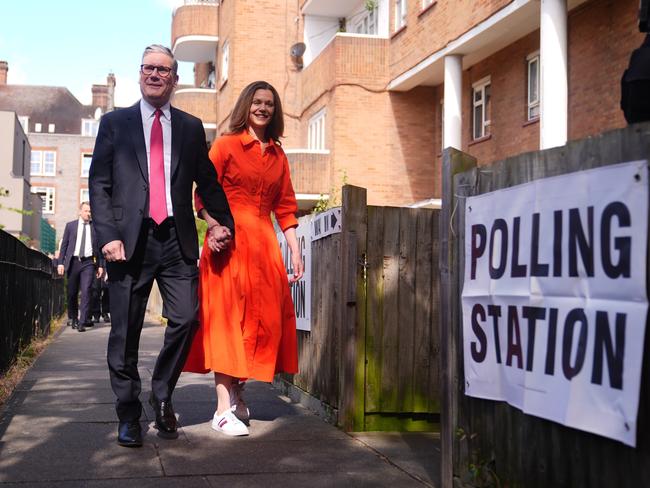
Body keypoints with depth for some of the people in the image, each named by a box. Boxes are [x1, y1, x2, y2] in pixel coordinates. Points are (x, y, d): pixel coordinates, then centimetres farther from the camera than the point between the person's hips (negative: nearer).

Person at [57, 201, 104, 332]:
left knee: (86, 291, -12)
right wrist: (60, 263, -1)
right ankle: (72, 318, 27)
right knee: (72, 292, 8)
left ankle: (82, 322, -13)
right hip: (73, 261, 1)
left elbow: (99, 248, 10)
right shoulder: (70, 226, 9)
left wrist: (100, 265, 4)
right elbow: (64, 245, 8)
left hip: (88, 262, -1)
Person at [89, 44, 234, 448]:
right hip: (130, 240, -1)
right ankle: (129, 415, 17)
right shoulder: (115, 123, 10)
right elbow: (99, 183, 3)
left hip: (178, 239, 1)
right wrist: (108, 235, -8)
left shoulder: (191, 127, 15)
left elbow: (207, 182, 16)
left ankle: (162, 395, 18)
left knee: (186, 319, -7)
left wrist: (223, 221, 4)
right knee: (126, 331, 3)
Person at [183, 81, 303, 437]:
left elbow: (285, 207, 16)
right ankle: (223, 409, -9)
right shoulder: (225, 146, 2)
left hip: (265, 244, 6)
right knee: (227, 315, -8)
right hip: (229, 242, -5)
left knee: (263, 316, 5)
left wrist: (295, 250, 9)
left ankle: (236, 392, 20)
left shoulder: (278, 157, 16)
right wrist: (216, 227, -20)